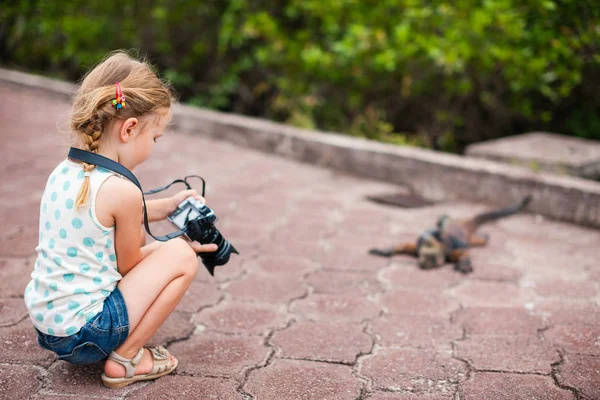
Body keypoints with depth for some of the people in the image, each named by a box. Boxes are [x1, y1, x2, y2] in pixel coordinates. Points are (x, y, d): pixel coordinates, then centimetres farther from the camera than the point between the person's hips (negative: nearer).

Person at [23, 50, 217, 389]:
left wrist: (165, 207, 23)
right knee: (181, 257, -3)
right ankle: (125, 360, 2)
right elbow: (128, 265, -7)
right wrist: (182, 245, 8)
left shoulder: (63, 171, 2)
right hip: (82, 334, -9)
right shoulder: (122, 190, -22)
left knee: (154, 250, 23)